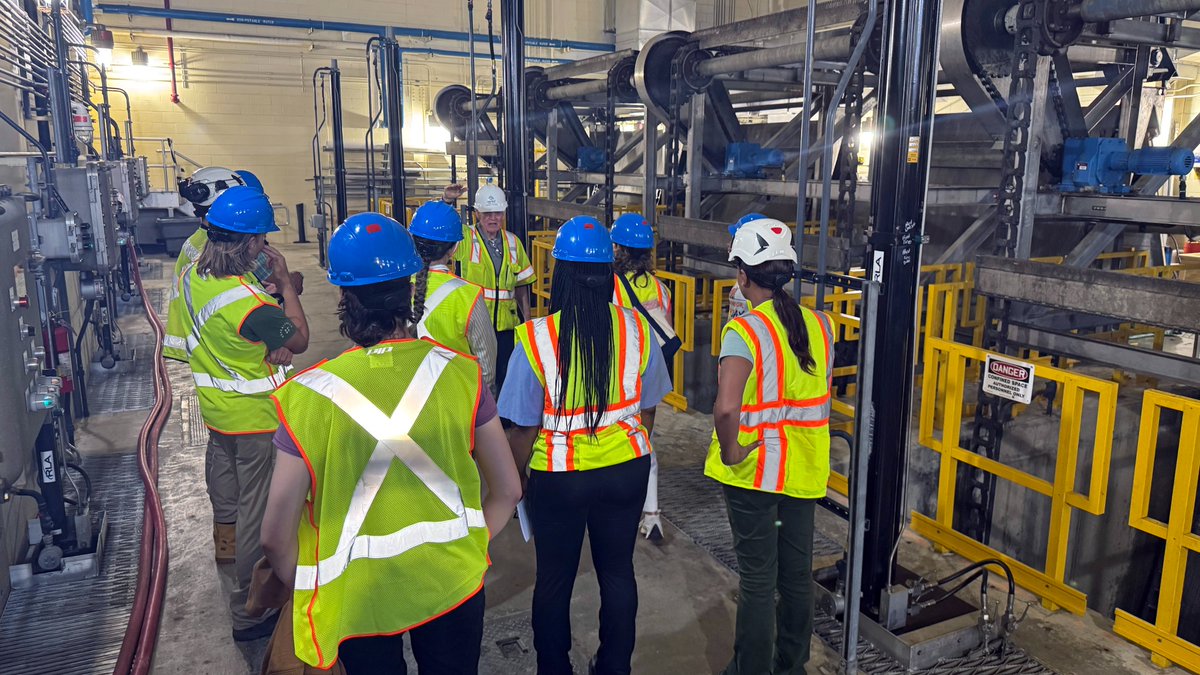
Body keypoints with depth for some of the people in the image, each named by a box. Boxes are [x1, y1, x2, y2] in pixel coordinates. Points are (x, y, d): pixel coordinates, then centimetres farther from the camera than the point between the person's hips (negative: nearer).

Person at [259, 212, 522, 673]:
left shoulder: (310, 395, -18)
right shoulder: (459, 374, -13)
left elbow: (276, 535, -12)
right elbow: (508, 489, -5)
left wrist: (304, 591, 6)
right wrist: (468, 545, 10)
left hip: (357, 597, -1)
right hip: (452, 584, 1)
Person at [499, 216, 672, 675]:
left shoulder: (536, 338, -19)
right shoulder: (636, 330, -10)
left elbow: (525, 428, -13)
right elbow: (647, 410, 1)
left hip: (558, 476, -2)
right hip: (626, 470, 3)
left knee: (554, 579, 17)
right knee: (617, 572, 20)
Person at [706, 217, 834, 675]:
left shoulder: (744, 332, -19)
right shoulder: (820, 325, -2)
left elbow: (726, 408, -32)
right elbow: (822, 393, 9)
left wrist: (729, 453, -17)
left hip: (754, 471, -5)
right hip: (805, 470, 5)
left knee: (757, 580, 8)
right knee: (797, 573, 18)